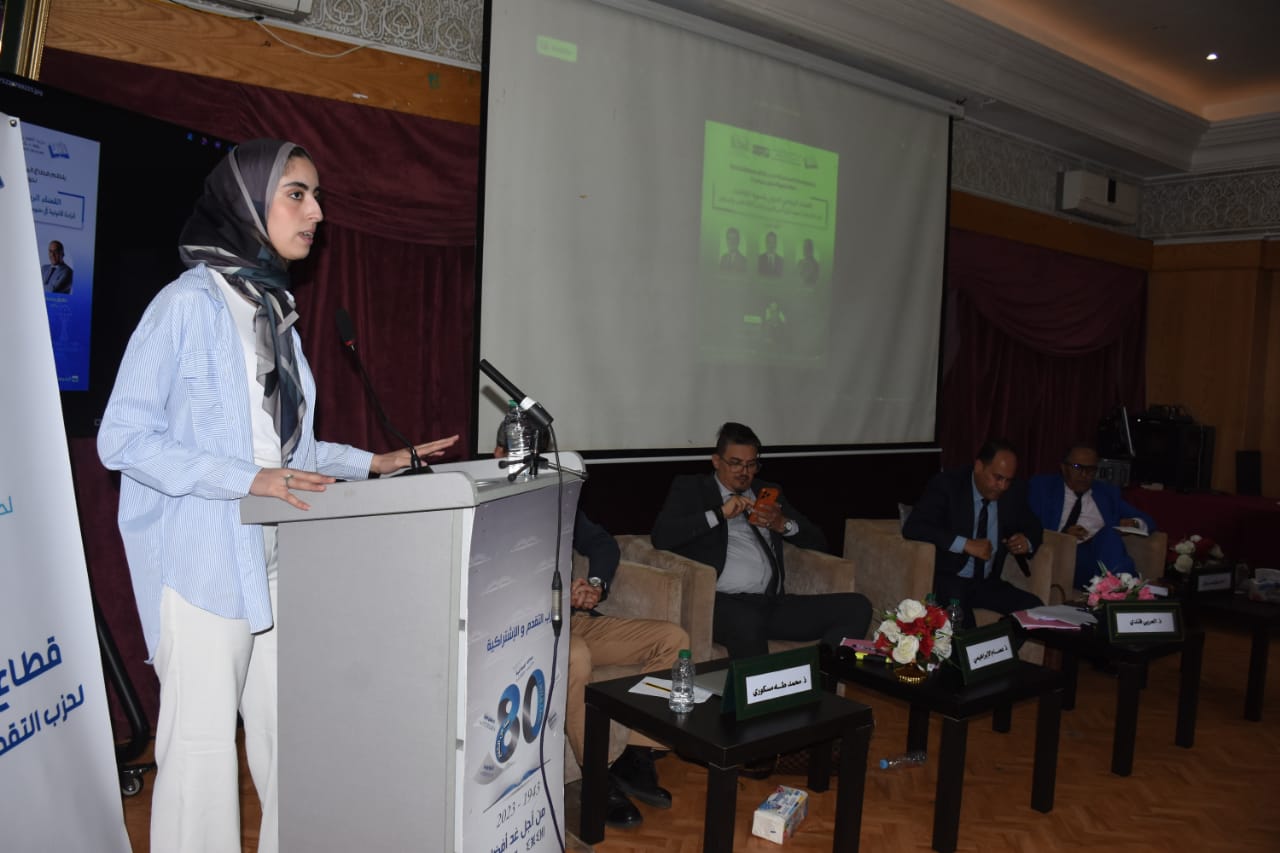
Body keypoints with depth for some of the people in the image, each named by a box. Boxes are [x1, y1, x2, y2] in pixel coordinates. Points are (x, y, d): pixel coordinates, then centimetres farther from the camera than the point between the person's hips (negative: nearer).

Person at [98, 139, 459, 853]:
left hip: (276, 559, 7)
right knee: (203, 742, 4)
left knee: (289, 735, 14)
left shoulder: (274, 307, 13)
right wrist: (250, 480, -22)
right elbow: (123, 438, -14)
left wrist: (374, 464, 11)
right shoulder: (190, 303, -11)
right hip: (203, 559, -7)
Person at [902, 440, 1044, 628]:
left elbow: (1033, 527, 21)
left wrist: (1027, 541, -5)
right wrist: (966, 544, -27)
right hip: (948, 579, -5)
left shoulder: (1014, 492, 4)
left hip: (988, 583, 5)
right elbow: (912, 527, -20)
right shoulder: (947, 484, -10)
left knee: (1035, 609, -19)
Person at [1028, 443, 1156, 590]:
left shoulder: (1107, 493, 26)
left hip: (1103, 556, 3)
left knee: (1110, 533, -30)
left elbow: (1147, 522, 26)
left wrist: (1134, 524, 1)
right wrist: (1062, 535, -12)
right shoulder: (1041, 486, 15)